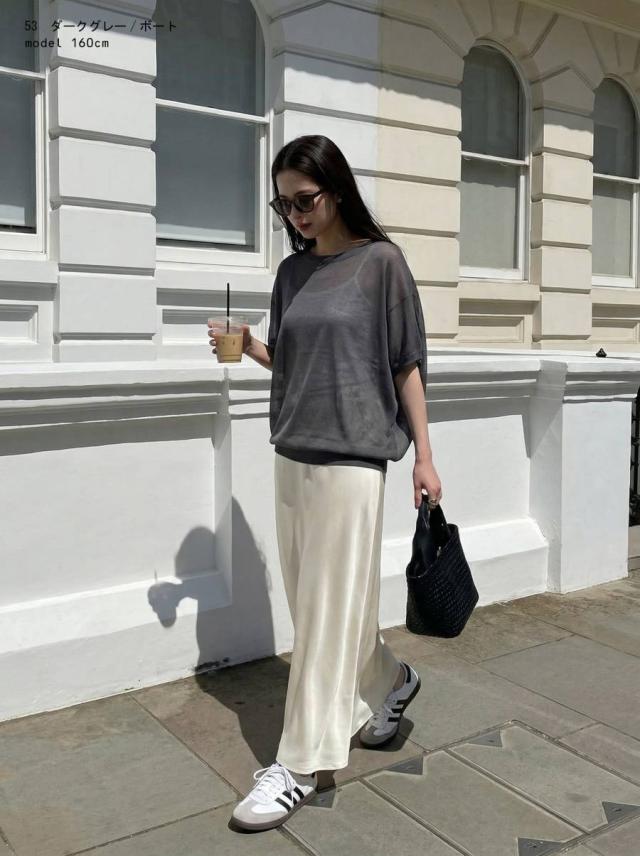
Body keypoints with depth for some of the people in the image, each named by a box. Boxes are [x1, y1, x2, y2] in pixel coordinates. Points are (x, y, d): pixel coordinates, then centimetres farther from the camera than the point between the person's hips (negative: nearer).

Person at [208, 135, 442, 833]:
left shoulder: (380, 261, -3)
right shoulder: (293, 271, 12)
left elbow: (406, 364, -3)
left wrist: (423, 455, -5)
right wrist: (250, 348, -1)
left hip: (350, 456, -6)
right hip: (292, 454, 7)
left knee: (327, 606, -1)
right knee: (315, 601, 13)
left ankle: (300, 763, 10)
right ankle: (390, 682, 38)